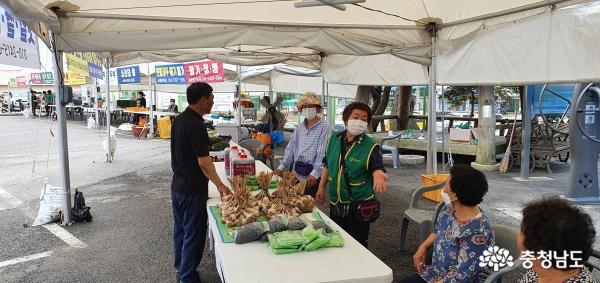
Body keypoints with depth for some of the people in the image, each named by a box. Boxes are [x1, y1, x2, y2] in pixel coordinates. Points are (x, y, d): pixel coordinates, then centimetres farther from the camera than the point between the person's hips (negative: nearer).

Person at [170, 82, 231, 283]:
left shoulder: (179, 120, 5)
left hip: (177, 185, 9)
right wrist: (220, 185, -16)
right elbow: (204, 162, -24)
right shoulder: (196, 125, -23)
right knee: (193, 234, 4)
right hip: (192, 189, -9)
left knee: (180, 229, 19)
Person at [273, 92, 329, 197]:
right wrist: (282, 166, 7)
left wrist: (315, 173, -20)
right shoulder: (300, 128, 10)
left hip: (312, 174, -5)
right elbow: (291, 148, 13)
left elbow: (322, 152, -15)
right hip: (296, 171, 5)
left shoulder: (323, 128, -9)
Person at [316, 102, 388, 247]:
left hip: (359, 206, -5)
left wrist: (378, 174, -40)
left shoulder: (370, 146, -14)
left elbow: (377, 168, -16)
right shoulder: (334, 138, 0)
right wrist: (322, 187, 14)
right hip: (335, 203, 5)